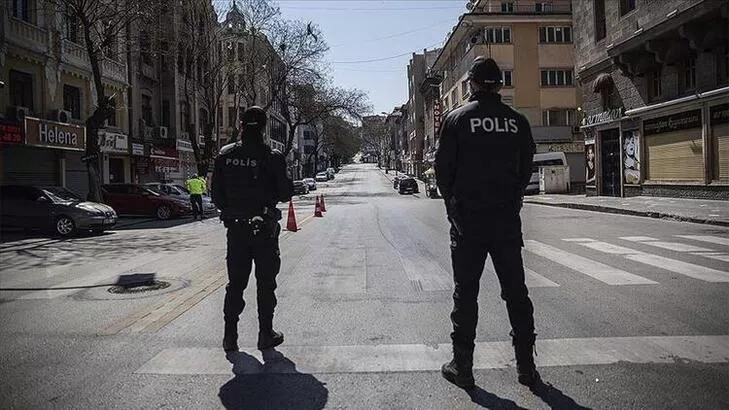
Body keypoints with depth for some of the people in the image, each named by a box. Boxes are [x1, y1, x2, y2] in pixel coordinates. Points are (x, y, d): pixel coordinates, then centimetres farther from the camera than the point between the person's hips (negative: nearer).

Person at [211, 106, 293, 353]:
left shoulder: (225, 155, -1)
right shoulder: (272, 157, -12)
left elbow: (216, 194, 3)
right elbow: (285, 194, -9)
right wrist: (289, 184, 11)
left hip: (235, 228, 3)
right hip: (264, 229, -3)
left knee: (235, 283, 12)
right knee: (265, 283, 9)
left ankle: (230, 336, 15)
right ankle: (266, 334, 14)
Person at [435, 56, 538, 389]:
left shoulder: (457, 119, -4)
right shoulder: (517, 122, 3)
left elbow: (443, 169, -3)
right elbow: (526, 169, 7)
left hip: (467, 219, -2)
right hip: (507, 219, 2)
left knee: (465, 293, 5)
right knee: (516, 292, 10)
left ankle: (462, 367, 11)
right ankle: (526, 366, 16)